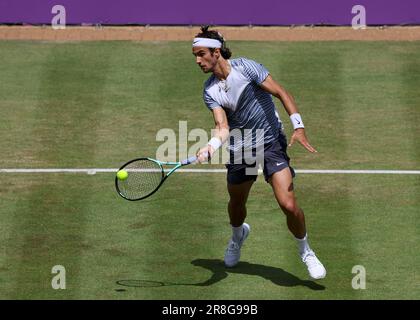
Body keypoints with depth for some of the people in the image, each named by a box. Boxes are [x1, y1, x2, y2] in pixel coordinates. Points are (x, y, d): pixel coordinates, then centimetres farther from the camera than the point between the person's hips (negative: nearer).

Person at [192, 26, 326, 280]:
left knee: (288, 204, -16)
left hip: (272, 143, -4)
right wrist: (210, 147, -35)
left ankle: (306, 251, 8)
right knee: (237, 204, 18)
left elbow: (280, 92, -13)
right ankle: (238, 234, 55)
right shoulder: (210, 91, -2)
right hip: (240, 149, 4)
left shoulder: (245, 67, -13)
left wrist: (298, 126, -23)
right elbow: (223, 127, -14)